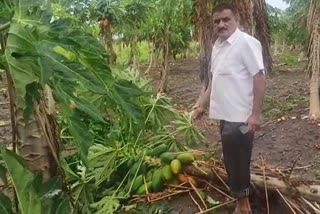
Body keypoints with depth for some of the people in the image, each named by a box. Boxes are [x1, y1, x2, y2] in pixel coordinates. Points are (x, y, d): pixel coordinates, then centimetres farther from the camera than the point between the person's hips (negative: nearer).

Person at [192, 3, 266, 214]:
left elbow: (259, 79, -18)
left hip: (240, 117, -8)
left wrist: (256, 113, -21)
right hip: (226, 115, 8)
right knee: (231, 159, 17)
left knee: (238, 161, 3)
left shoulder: (246, 42, -14)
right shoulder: (217, 45, 11)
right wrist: (203, 104, 21)